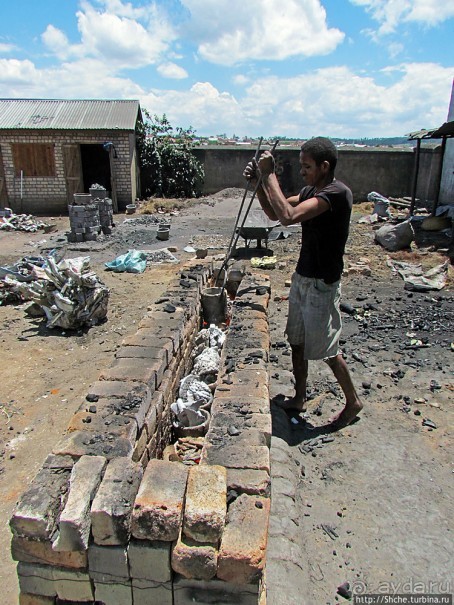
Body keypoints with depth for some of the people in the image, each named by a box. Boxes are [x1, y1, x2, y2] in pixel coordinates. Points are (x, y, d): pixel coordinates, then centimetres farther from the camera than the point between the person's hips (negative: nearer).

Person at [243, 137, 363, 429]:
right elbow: (274, 213, 12)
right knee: (297, 342, 16)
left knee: (326, 349, 3)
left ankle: (353, 401, 26)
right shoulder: (311, 191, 7)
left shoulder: (337, 193, -22)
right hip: (302, 278, 9)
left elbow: (288, 216, -34)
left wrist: (269, 174, -25)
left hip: (322, 284, -9)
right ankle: (300, 398, 33)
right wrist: (259, 182, -3)